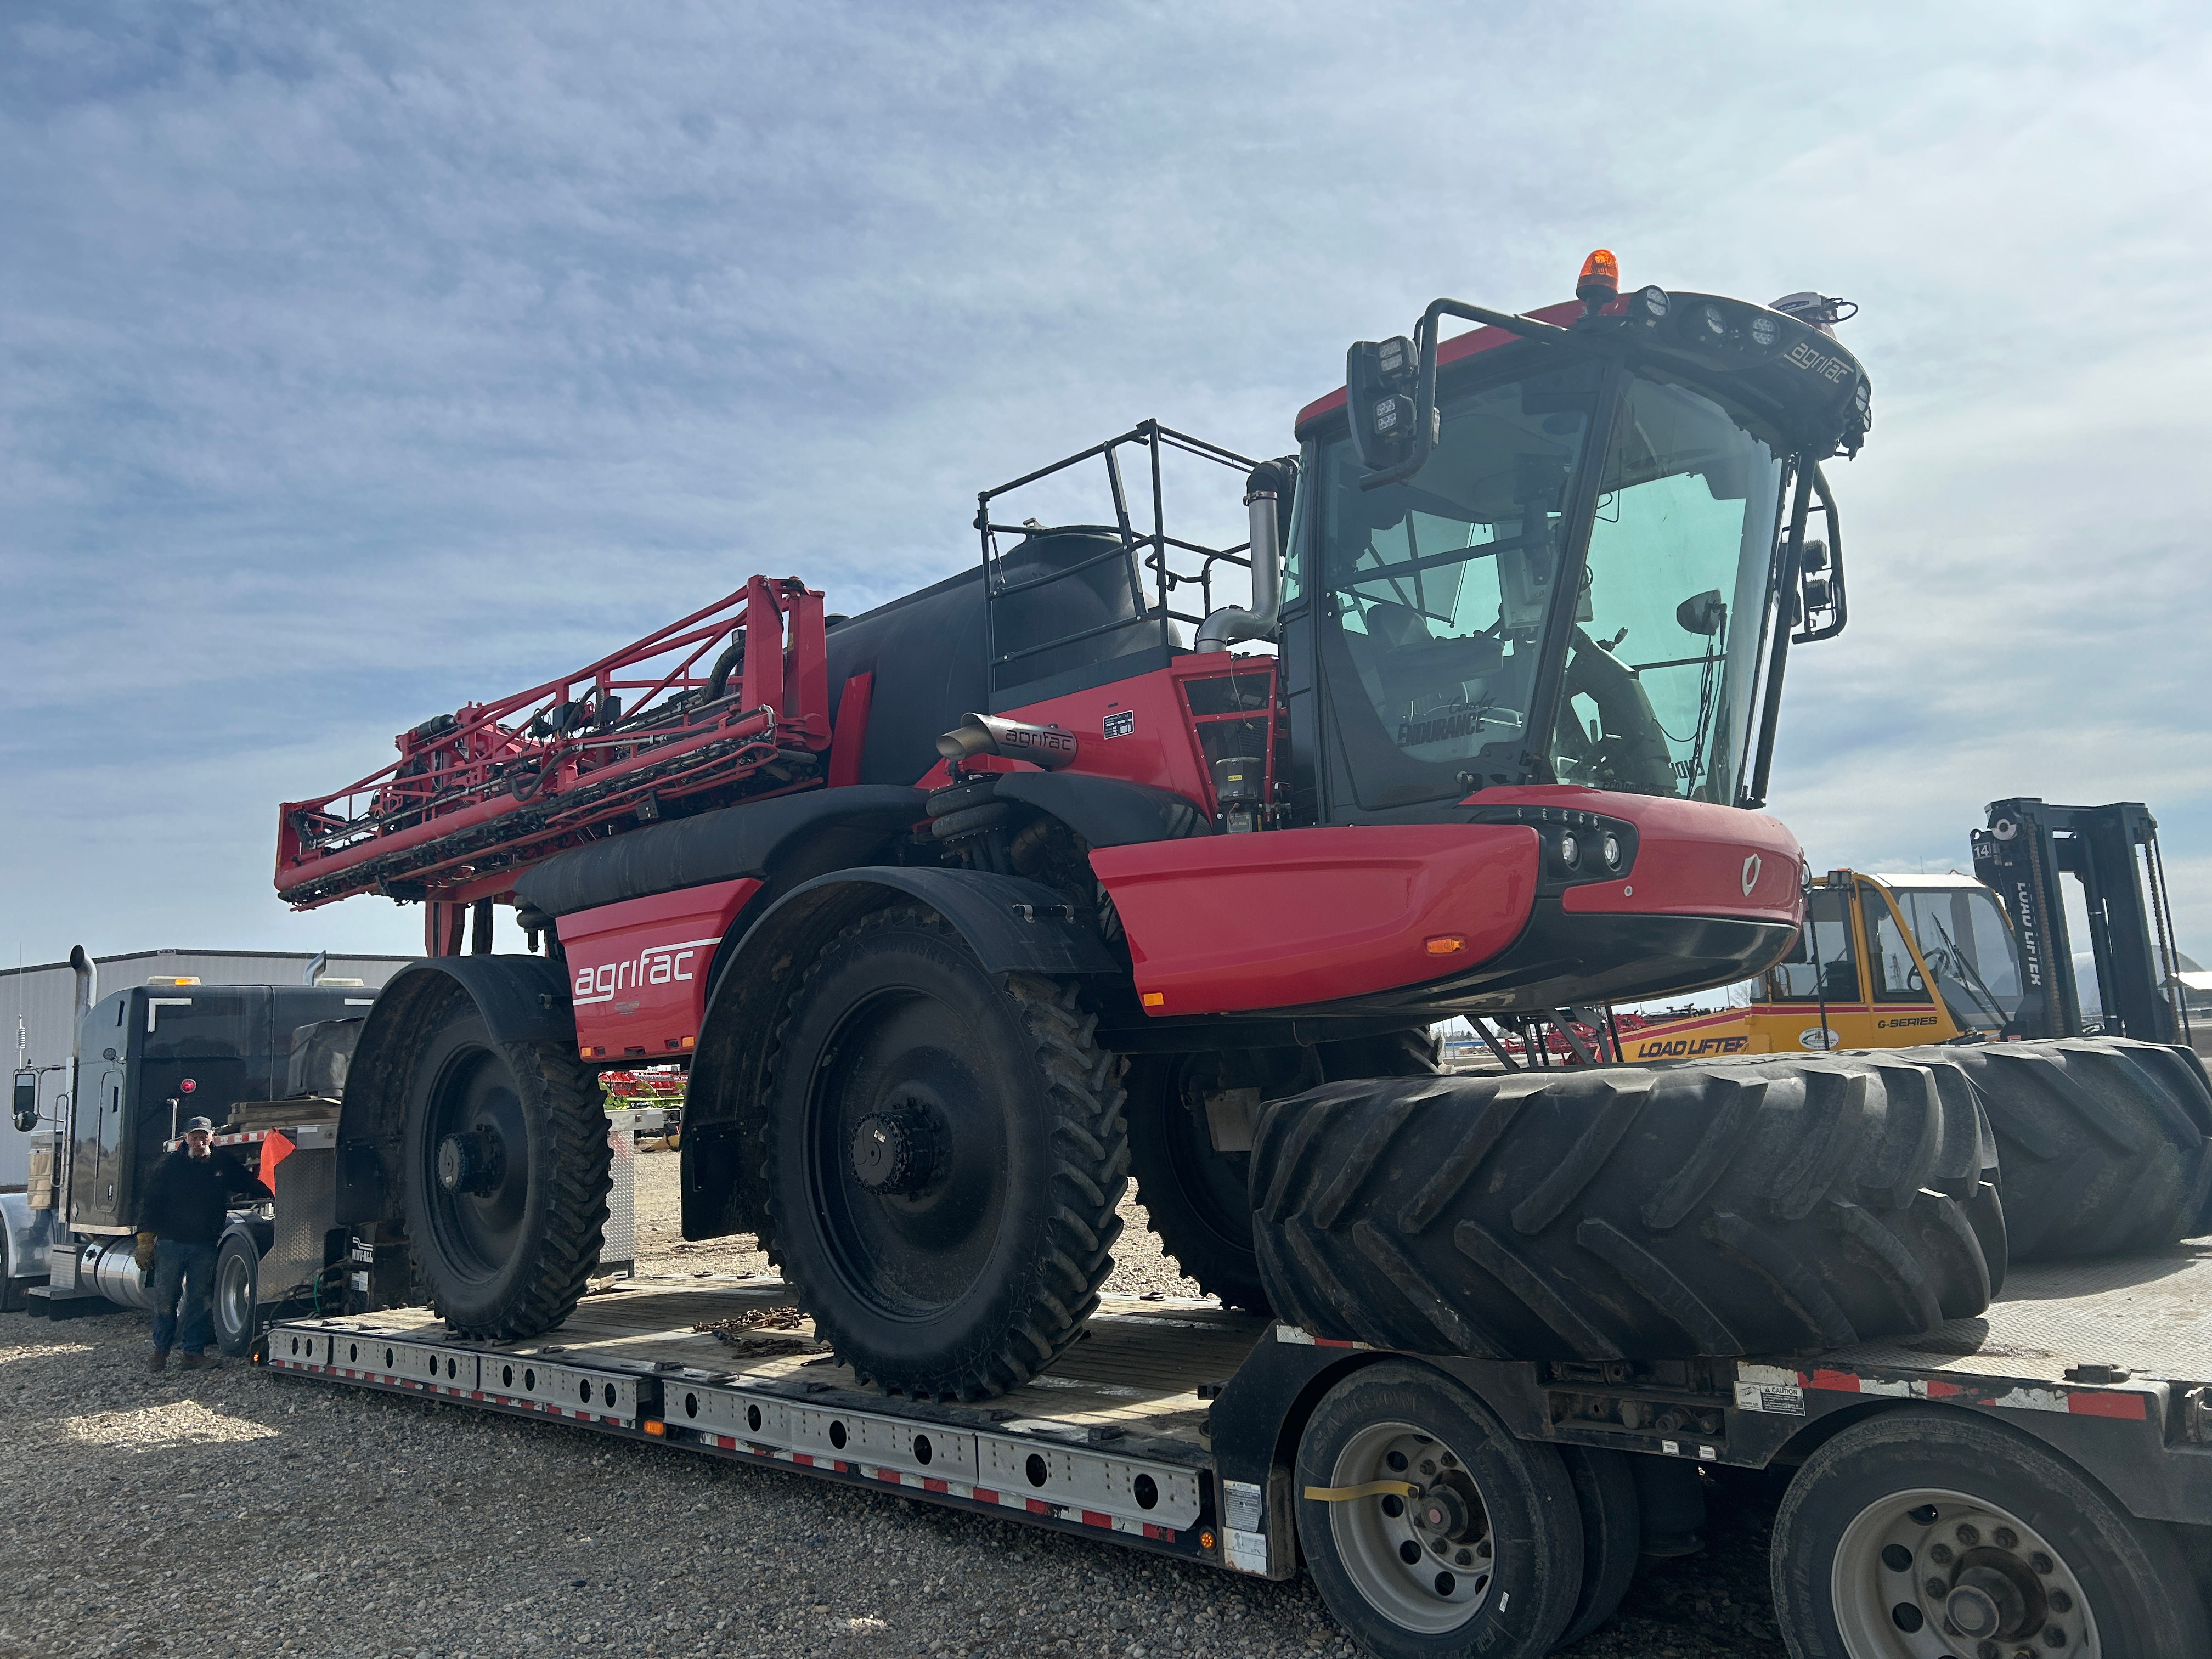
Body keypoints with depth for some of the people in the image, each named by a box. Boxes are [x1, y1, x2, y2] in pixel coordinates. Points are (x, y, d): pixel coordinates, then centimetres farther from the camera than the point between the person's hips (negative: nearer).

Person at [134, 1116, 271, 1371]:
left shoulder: (224, 1164, 6)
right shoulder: (170, 1165, 0)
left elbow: (250, 1185, 20)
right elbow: (151, 1202, 1)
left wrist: (275, 1196, 9)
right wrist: (145, 1241, -4)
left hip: (205, 1245, 1)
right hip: (170, 1243, -1)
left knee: (200, 1300, 3)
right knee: (165, 1299, 4)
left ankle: (194, 1354, 8)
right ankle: (161, 1351, 19)